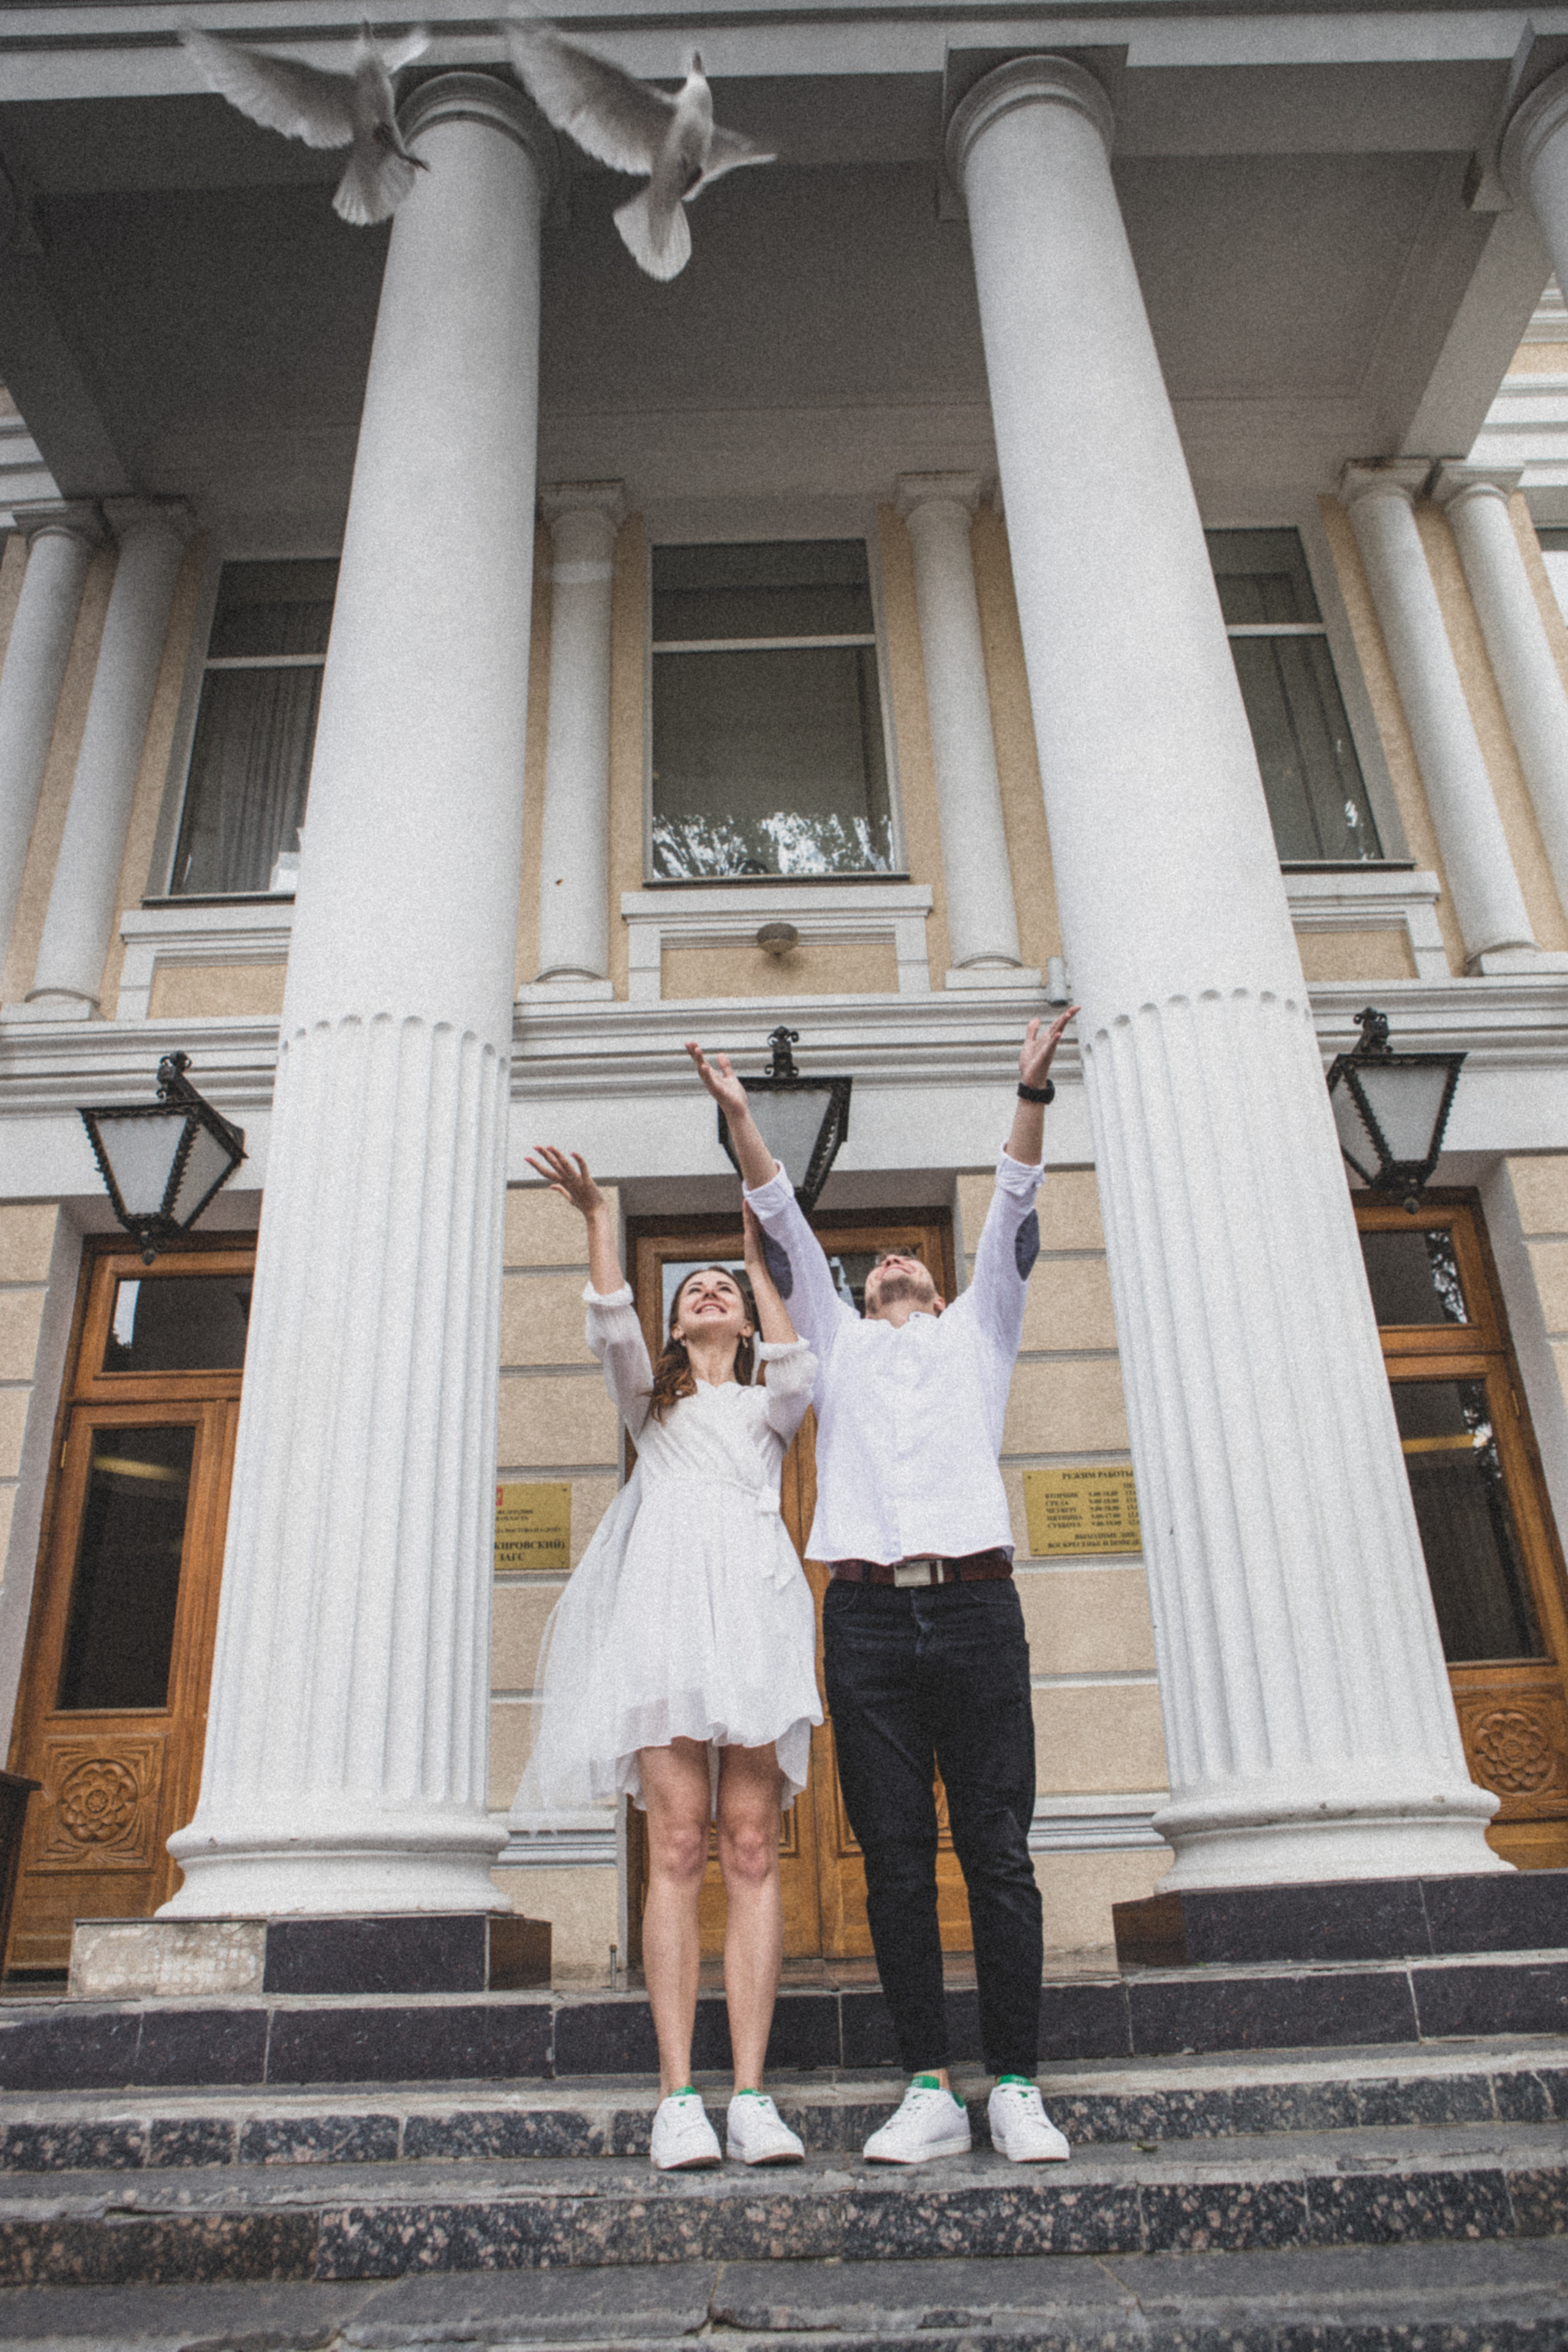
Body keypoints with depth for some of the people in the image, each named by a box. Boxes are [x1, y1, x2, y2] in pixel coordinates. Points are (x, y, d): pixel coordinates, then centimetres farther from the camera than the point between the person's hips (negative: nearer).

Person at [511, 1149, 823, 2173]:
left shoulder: (768, 1405, 27)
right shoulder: (651, 1399, 27)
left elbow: (798, 1373, 3)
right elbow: (614, 1330, 7)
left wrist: (760, 1259, 7)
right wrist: (600, 1216, 1)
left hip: (752, 1598, 1)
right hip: (665, 1595, 0)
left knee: (751, 1847, -7)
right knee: (679, 1844, -10)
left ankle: (752, 2094, -7)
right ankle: (678, 2096, -10)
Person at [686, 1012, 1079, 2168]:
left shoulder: (978, 1331, 23)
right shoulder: (836, 1339, 24)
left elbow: (1015, 1212, 12)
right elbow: (783, 1222, 17)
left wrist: (1033, 1092, 1)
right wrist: (740, 1115, 9)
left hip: (975, 1604, -1)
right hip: (868, 1610, 1)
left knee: (998, 1850, 0)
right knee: (896, 1858, 2)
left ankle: (1017, 2090, 6)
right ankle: (929, 2092, 9)